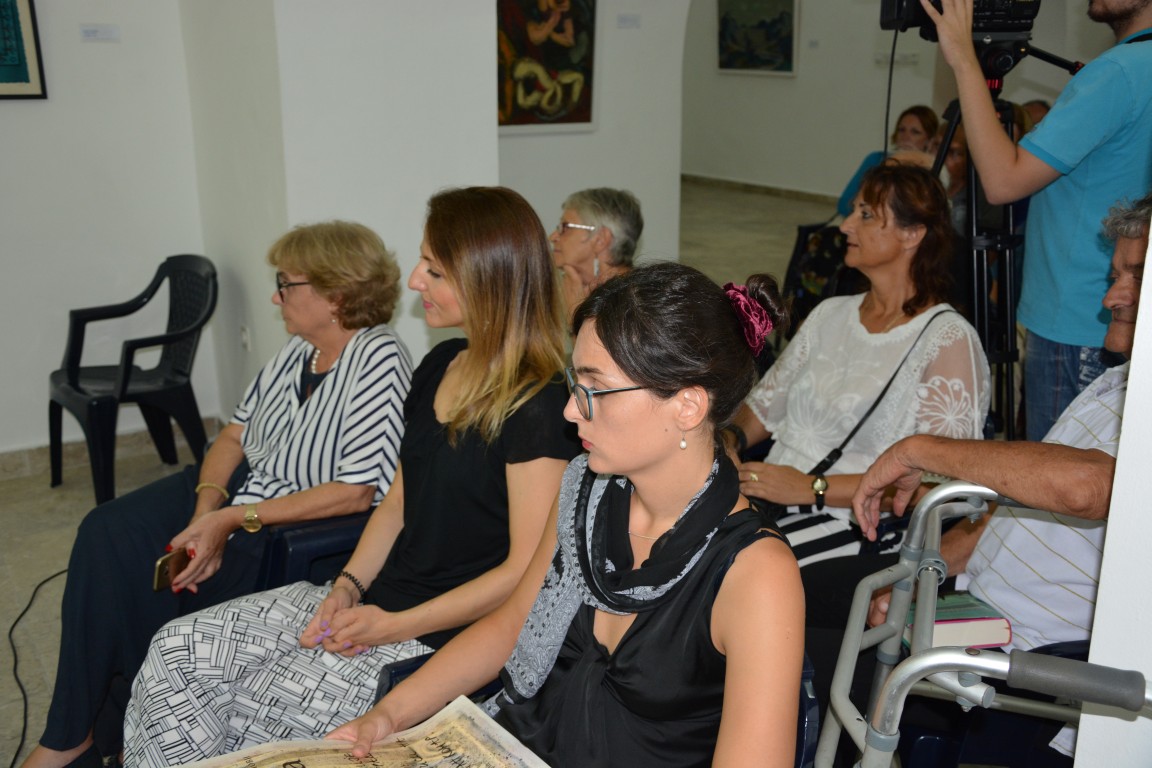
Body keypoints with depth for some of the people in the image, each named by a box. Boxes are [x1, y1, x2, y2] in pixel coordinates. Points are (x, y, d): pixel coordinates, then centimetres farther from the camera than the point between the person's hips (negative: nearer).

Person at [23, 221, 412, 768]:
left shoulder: (380, 362, -21)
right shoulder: (298, 349, 4)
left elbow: (357, 492, -24)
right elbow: (235, 436, 7)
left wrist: (236, 519, -22)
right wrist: (207, 509, -12)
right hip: (240, 486, 8)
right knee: (107, 533, -7)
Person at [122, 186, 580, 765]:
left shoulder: (538, 410, -19)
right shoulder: (440, 366, 8)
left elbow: (526, 571, -18)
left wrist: (395, 626, -16)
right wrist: (348, 587, -1)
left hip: (446, 637, -8)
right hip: (373, 600, 8)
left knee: (252, 711, -13)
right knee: (178, 648, -2)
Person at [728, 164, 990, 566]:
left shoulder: (947, 340, -7)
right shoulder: (831, 313, 17)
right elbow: (764, 407, 22)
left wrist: (813, 487, -19)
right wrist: (728, 439, -1)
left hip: (856, 525, -6)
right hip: (770, 502, 7)